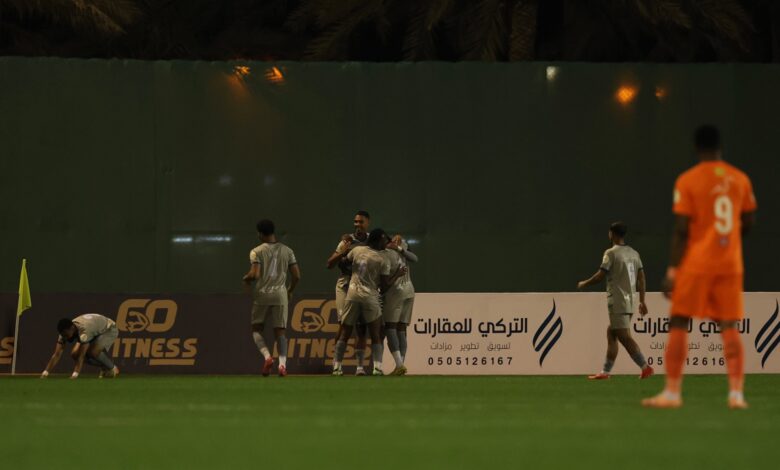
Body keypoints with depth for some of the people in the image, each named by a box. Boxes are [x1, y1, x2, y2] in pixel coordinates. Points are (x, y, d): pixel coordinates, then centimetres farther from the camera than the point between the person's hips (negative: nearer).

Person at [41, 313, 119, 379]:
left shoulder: (84, 330, -43)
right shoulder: (65, 331, -23)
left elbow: (81, 356, -49)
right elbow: (56, 355, -26)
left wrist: (74, 375, -57)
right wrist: (45, 373, -36)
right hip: (95, 333, 8)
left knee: (93, 352, -34)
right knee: (74, 354, -10)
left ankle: (112, 368, -4)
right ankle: (104, 367, 10)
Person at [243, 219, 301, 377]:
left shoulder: (256, 251, -5)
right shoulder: (287, 251, 5)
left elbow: (254, 275, -15)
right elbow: (296, 276, 4)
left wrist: (246, 279, 7)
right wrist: (290, 291, 21)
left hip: (262, 294, -2)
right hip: (280, 295, 2)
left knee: (256, 329, 11)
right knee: (280, 331, 5)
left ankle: (267, 356, -13)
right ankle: (282, 363, -13)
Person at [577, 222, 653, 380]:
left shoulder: (611, 253, -9)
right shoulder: (634, 253, 12)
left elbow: (600, 276, -12)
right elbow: (641, 277, 11)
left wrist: (583, 284, 5)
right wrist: (642, 301, 15)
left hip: (617, 302, -8)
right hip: (630, 301, 8)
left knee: (625, 337, -9)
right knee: (611, 333, 14)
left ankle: (645, 367, -18)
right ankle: (605, 371, 14)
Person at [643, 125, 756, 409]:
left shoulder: (687, 181, -8)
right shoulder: (740, 179, 5)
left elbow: (681, 230, -10)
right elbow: (749, 222, 11)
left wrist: (672, 270, -7)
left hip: (696, 262, -4)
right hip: (730, 264, 4)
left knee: (678, 324, 4)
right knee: (729, 327, 6)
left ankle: (672, 392, 1)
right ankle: (736, 393, -2)